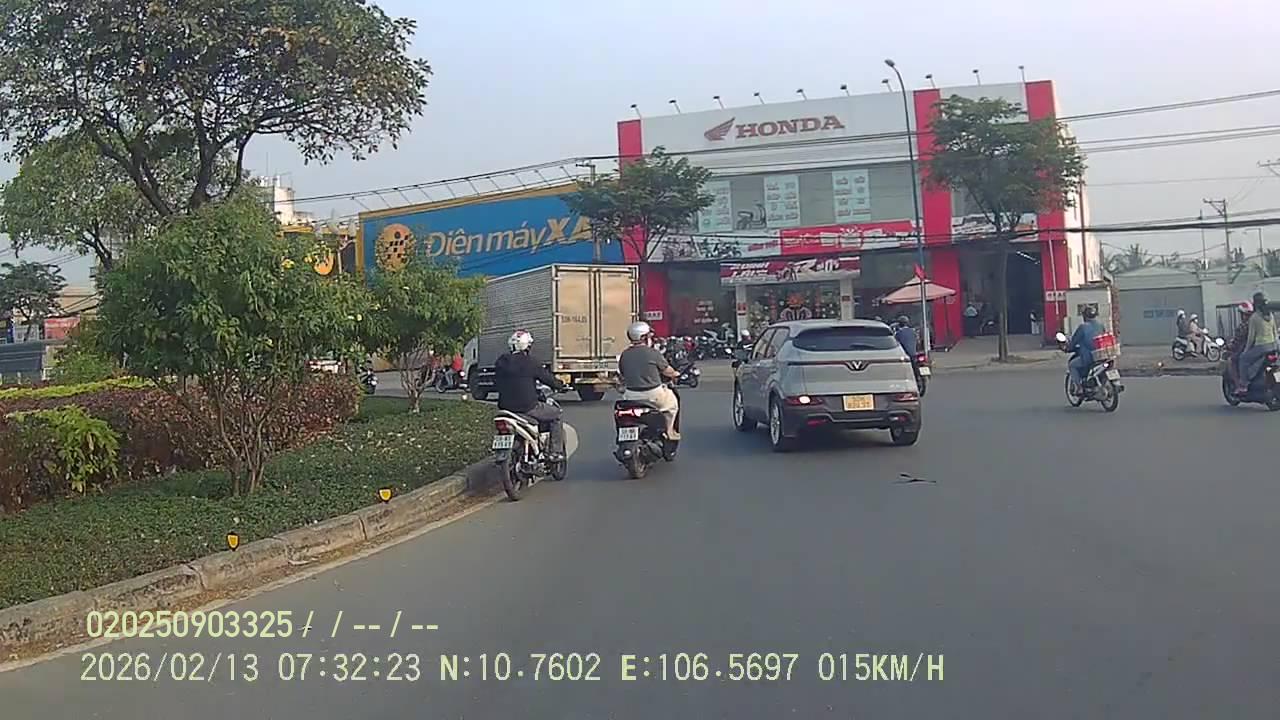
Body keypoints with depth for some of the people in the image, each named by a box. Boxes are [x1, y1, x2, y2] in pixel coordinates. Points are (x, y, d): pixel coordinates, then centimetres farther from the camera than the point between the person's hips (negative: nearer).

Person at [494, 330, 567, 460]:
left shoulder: (501, 362, 5)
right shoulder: (530, 362, -11)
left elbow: (496, 381, 16)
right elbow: (547, 377, -3)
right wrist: (559, 386, 16)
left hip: (505, 406, 6)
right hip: (528, 407, -6)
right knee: (555, 414, 14)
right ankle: (555, 452, 9)